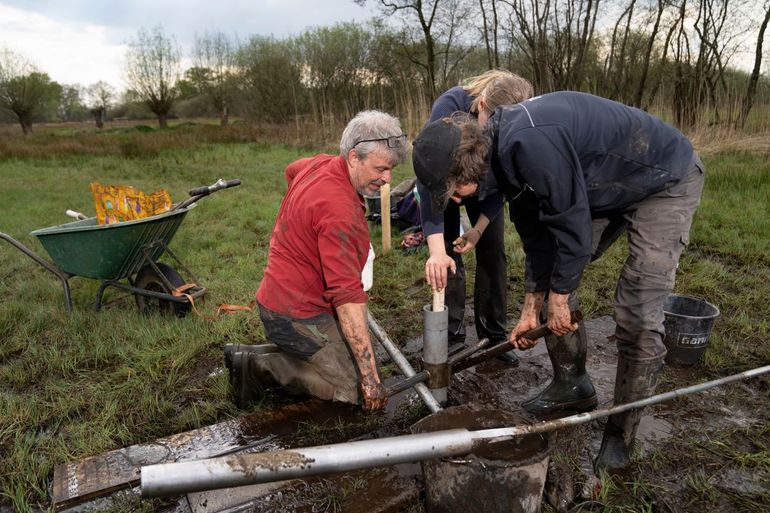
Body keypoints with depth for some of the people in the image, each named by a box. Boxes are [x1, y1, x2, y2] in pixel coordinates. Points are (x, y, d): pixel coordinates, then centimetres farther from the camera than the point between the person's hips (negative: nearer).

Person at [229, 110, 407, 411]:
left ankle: (260, 356, 11)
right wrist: (371, 378, -27)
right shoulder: (340, 211, -28)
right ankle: (261, 368, -4)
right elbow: (347, 296, -31)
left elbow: (291, 171, 28)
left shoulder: (319, 164, 1)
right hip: (297, 315, -10)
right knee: (356, 388, -12)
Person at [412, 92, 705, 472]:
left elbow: (571, 224, -28)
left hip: (666, 181, -9)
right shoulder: (505, 154, -6)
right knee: (554, 288, 8)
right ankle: (570, 387, 26)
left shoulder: (528, 142, -36)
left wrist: (558, 300, -14)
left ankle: (621, 436, 6)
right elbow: (536, 234, 2)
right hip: (606, 187, 9)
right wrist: (531, 310, 6)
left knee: (637, 318, -12)